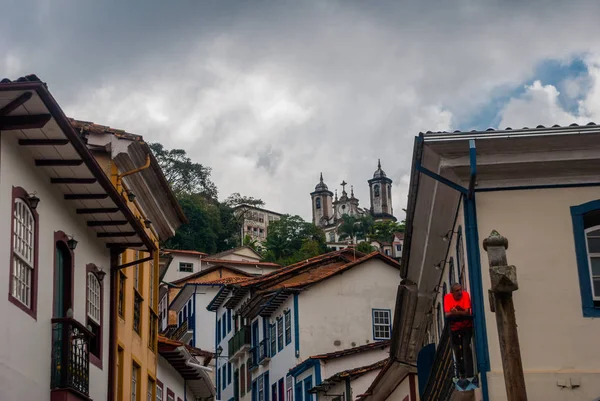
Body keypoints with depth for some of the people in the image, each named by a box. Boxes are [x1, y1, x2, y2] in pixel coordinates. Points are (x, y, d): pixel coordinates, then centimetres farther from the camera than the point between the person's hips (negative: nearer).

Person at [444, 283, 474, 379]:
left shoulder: (465, 295, -18)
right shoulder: (448, 297, -15)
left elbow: (467, 313, -24)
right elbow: (447, 314, -21)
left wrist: (457, 312, -41)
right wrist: (461, 313, -37)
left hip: (466, 326, -2)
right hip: (454, 327, 2)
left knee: (466, 347, -17)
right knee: (457, 351, 10)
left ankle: (469, 374, -17)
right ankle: (462, 373, 28)